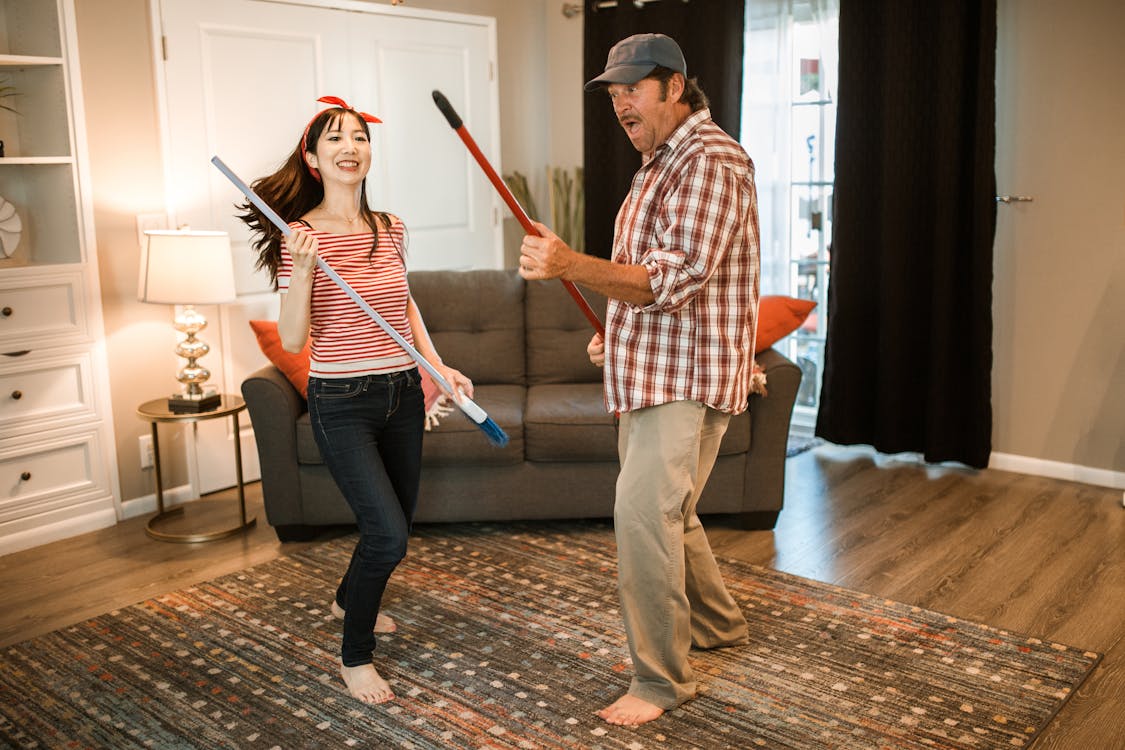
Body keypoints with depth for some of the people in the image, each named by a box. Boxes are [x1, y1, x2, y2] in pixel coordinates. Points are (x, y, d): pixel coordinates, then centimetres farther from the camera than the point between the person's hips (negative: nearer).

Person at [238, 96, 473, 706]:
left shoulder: (390, 230, 4)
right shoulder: (300, 235, -11)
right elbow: (291, 340, -15)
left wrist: (438, 364, 8)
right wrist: (303, 268, -28)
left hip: (402, 394, 6)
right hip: (341, 402, -6)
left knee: (393, 523, 18)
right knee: (388, 535, -13)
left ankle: (348, 599, 50)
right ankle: (355, 655, 11)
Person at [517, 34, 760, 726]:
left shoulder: (712, 159, -15)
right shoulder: (660, 163, 18)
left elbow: (677, 279, -27)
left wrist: (572, 266, -36)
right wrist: (618, 333, 19)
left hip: (688, 377, -10)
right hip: (649, 372, 11)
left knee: (643, 511, -16)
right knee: (665, 509, 20)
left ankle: (661, 677, -1)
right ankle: (716, 622, 40)